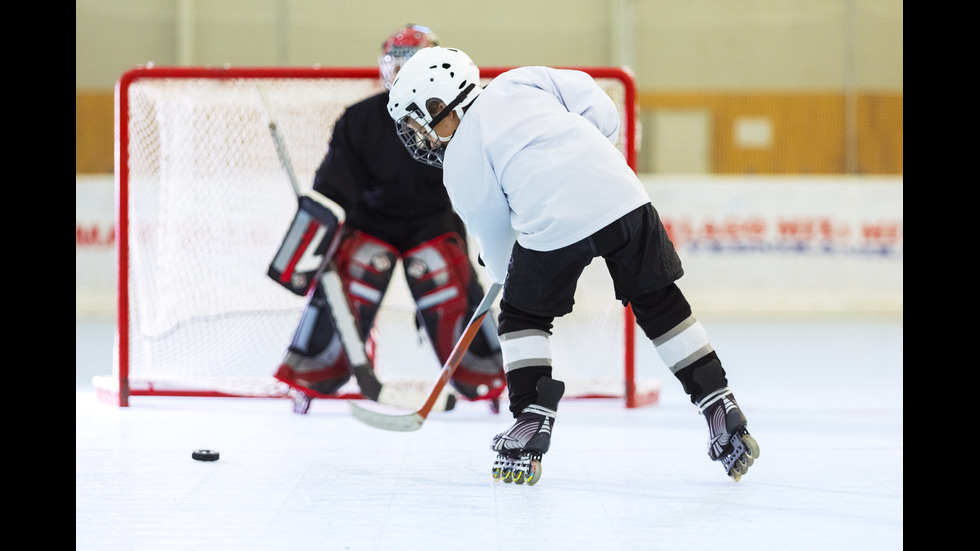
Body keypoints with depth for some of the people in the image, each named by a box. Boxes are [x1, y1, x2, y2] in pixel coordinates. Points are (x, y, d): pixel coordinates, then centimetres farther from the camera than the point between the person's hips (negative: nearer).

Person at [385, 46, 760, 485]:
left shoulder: (460, 165, 15)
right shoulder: (521, 83, 23)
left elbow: (494, 233, 19)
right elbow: (600, 111, 15)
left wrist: (507, 279, 37)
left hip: (554, 221, -4)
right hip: (622, 195, 4)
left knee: (522, 316, 20)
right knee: (659, 304, 18)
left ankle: (531, 425, 9)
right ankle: (723, 413, 17)